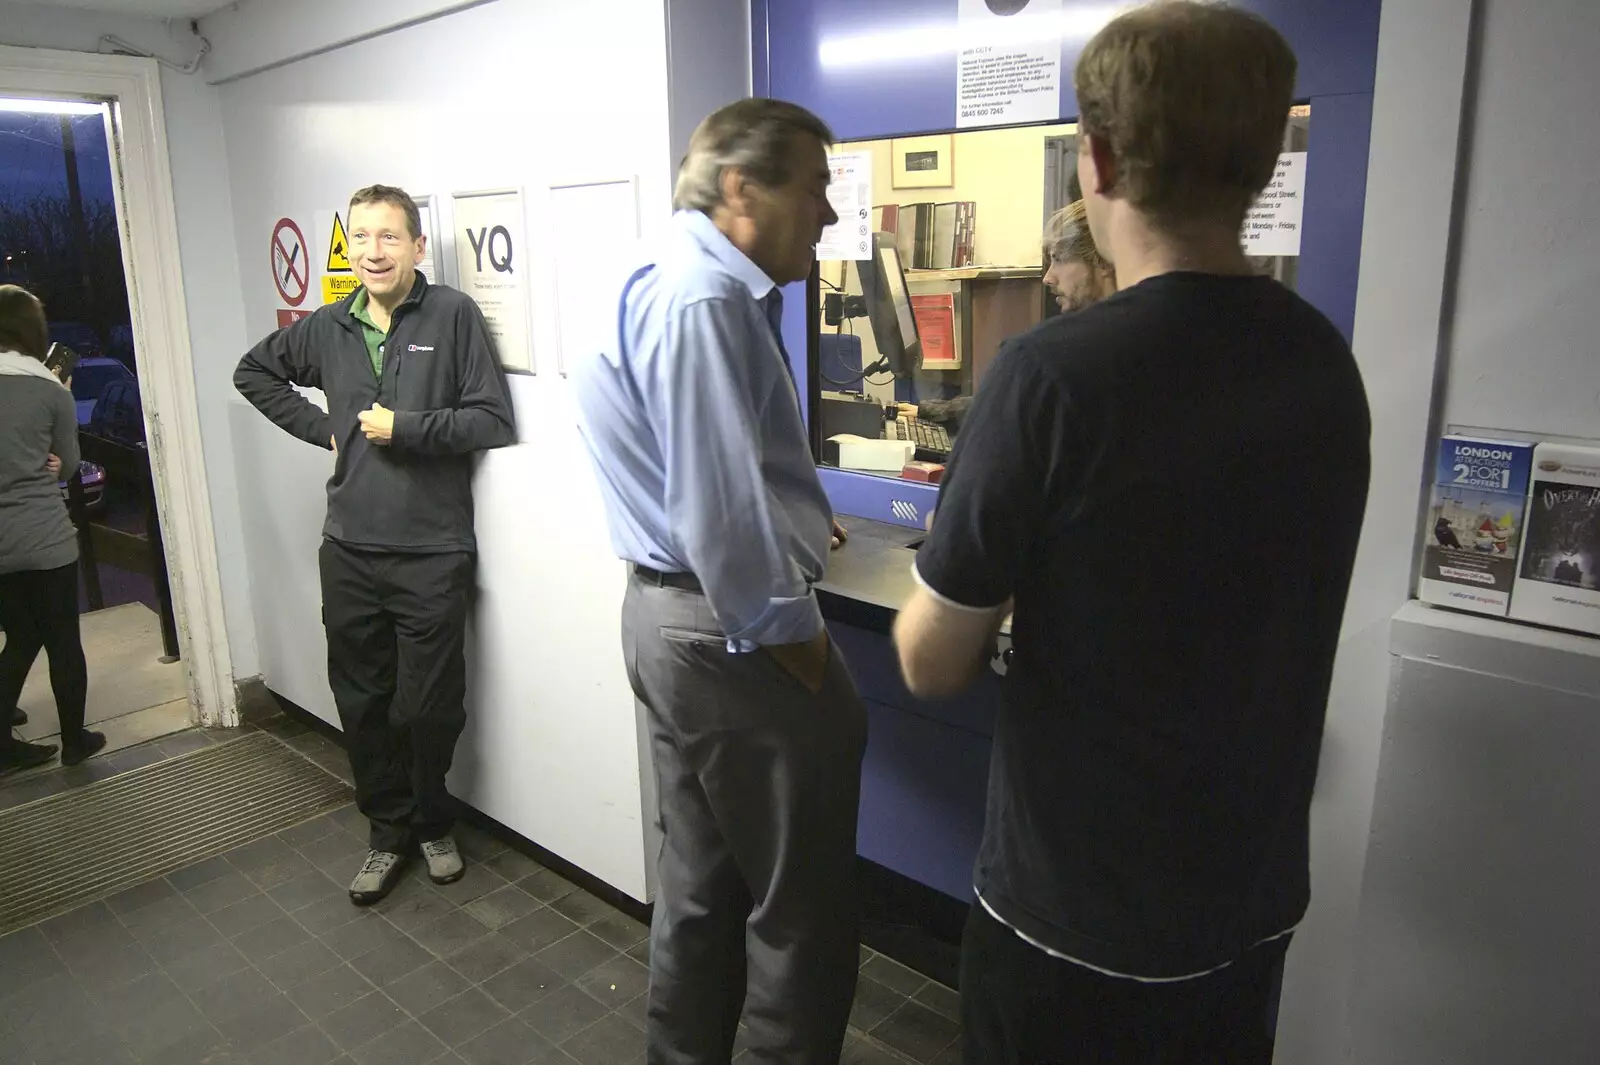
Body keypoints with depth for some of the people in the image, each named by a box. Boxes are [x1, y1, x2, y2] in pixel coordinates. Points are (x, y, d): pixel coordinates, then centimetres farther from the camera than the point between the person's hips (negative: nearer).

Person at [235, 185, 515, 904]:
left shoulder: (452, 315, -6)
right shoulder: (327, 327, 8)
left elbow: (493, 420, -9)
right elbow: (253, 372, 25)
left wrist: (405, 428, -13)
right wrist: (320, 427, 11)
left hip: (432, 554, -4)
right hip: (349, 553, 4)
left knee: (430, 707, 6)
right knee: (362, 703, 12)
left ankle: (432, 824, 31)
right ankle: (388, 832, 31)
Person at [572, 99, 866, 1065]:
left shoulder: (690, 283, 14)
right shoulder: (703, 299, -20)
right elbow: (720, 507, -25)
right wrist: (790, 638, -15)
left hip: (676, 616, 11)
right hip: (732, 634, -11)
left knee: (704, 886, 23)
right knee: (800, 909, 7)